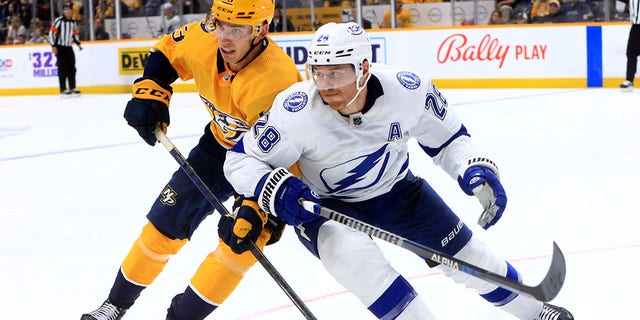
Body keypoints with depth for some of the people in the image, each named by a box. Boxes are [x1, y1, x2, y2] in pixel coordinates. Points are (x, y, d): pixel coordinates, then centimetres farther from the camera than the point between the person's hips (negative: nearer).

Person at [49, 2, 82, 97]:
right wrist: (53, 46, -17)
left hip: (69, 47, 6)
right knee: (63, 68, -9)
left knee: (71, 67, 7)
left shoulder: (73, 22, 10)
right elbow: (52, 32, -14)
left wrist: (78, 43, 13)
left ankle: (72, 87, 16)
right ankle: (63, 89, -8)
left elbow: (75, 34, 24)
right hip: (60, 47, -6)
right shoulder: (59, 21, -10)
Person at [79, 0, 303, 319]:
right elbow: (167, 52, 2)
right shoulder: (203, 39, -21)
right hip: (220, 145, 5)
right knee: (165, 222, 5)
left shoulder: (278, 79, -38)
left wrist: (256, 211, -47)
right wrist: (150, 93, -13)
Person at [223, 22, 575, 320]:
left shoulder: (408, 90, -25)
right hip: (321, 203, -2)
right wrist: (276, 192, -39)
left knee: (465, 253, 8)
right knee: (350, 250, -35)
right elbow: (240, 160, -21)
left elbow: (447, 138, -6)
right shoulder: (296, 111, -32)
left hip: (395, 188, 2)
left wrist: (476, 171, -23)